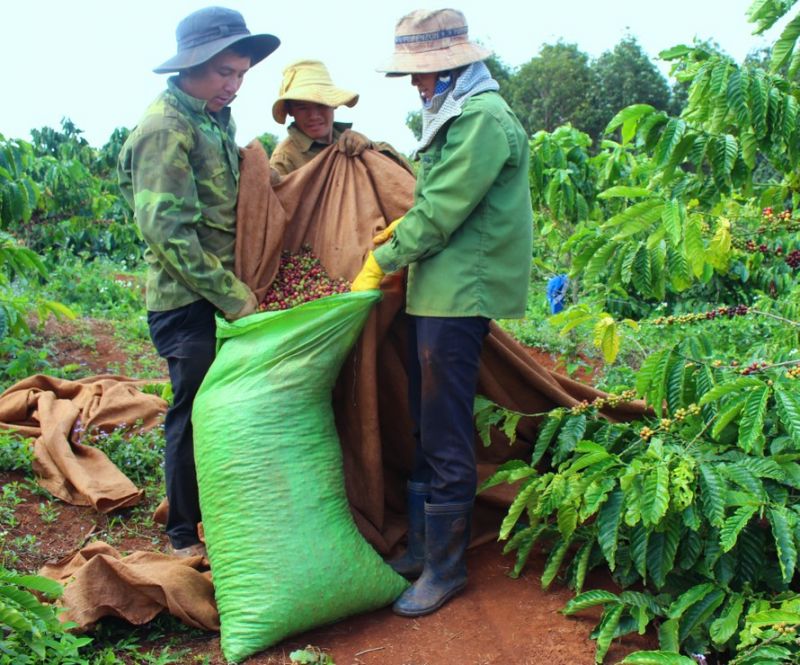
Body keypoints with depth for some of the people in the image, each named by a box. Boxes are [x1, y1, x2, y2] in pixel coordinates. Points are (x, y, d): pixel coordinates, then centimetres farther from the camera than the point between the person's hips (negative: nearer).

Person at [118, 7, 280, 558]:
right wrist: (235, 299, -19)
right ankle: (185, 537, 16)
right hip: (185, 299, -8)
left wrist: (241, 288, 9)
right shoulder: (165, 128, -15)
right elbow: (169, 231, -21)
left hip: (221, 294, 8)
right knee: (194, 412, 0)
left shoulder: (216, 119, 11)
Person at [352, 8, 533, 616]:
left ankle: (446, 567, 11)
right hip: (432, 293, 10)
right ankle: (422, 545, 28)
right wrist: (400, 229, 4)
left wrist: (380, 262, -8)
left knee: (446, 440, -2)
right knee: (425, 429, 16)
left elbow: (440, 212, -17)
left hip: (459, 297, -10)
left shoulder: (484, 118, -14)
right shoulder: (454, 115, 17)